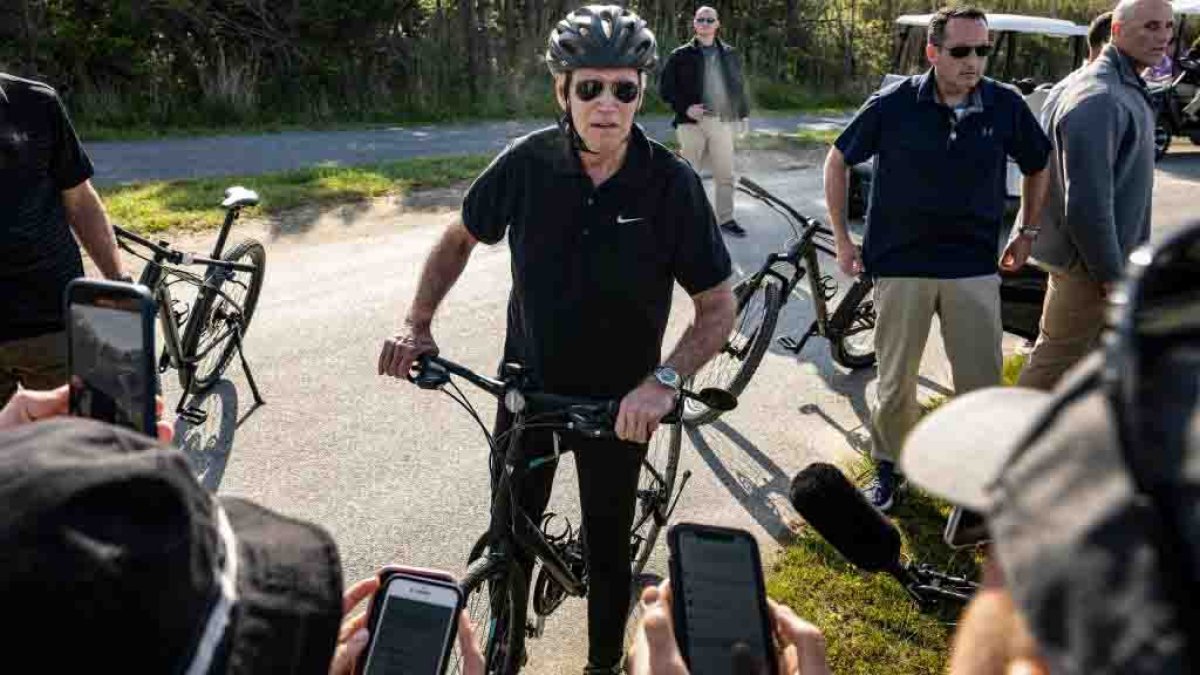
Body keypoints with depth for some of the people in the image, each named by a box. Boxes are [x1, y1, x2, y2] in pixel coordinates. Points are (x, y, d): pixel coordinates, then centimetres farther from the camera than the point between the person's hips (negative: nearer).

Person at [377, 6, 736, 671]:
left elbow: (718, 305, -13)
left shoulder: (672, 184, -18)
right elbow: (460, 238, 3)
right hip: (527, 385, 2)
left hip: (620, 401, -1)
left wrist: (663, 380, -27)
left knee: (606, 548, 13)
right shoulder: (528, 162, -14)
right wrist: (416, 323, -8)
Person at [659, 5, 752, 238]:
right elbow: (665, 86, -2)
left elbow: (738, 86, 19)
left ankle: (725, 219, 15)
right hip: (692, 121, -3)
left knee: (725, 174, 4)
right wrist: (685, 107, -14)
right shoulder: (681, 55, 1)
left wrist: (743, 113, 15)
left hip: (722, 121, 3)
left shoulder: (730, 54, 12)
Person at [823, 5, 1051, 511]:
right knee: (896, 383, 9)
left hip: (975, 267, 2)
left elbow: (1039, 167, 16)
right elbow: (837, 160, 3)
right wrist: (841, 238, 2)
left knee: (983, 384, 5)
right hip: (900, 264, -1)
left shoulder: (1006, 106, -3)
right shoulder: (893, 104, -9)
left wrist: (1026, 233, 13)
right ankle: (888, 465, 31)